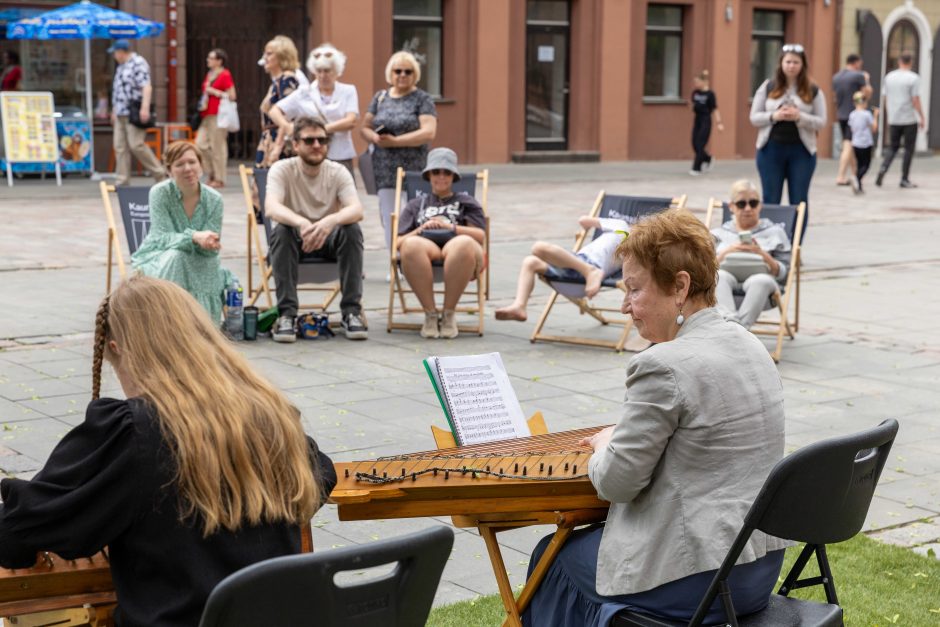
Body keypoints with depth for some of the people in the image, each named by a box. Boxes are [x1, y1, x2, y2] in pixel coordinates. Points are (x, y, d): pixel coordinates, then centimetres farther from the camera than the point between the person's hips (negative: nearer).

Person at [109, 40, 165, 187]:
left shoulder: (138, 63, -8)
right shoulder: (121, 66, 21)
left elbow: (146, 87, -19)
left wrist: (145, 107, -29)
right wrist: (114, 111, 29)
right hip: (121, 114, 9)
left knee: (136, 145, -13)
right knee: (120, 147, 3)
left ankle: (160, 174, -2)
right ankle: (122, 181, 3)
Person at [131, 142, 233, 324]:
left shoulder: (214, 199, -11)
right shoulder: (160, 193, -18)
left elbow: (210, 250, -12)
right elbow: (161, 238, -24)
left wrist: (210, 244, -38)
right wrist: (194, 237, -43)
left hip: (198, 264, 2)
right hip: (159, 258, -2)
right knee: (175, 256, -37)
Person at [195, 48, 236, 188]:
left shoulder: (225, 75, -8)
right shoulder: (209, 75, 16)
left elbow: (232, 95, -11)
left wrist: (215, 92, -14)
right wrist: (202, 104, 14)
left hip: (218, 115, -8)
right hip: (207, 115, 8)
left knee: (217, 146, -4)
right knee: (200, 143, 4)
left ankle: (219, 179, 4)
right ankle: (212, 174, 15)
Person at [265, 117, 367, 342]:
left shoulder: (338, 172, -7)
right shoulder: (282, 169, -11)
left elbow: (357, 209, -23)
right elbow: (271, 207, -29)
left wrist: (331, 221, -46)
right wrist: (302, 223, -49)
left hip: (329, 240, 1)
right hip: (296, 239, -1)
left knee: (352, 229, -29)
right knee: (281, 230, -33)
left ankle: (351, 311, -24)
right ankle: (286, 314, -31)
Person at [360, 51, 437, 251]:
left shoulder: (422, 99, 1)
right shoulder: (380, 97, 15)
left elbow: (428, 133, -10)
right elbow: (364, 127, 16)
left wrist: (396, 141, -16)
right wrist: (375, 137, -8)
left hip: (413, 171, -4)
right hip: (385, 172, 4)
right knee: (389, 222, 2)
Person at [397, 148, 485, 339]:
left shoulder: (466, 202, 33)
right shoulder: (415, 205, 35)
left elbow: (480, 236, 15)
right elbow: (399, 243, 21)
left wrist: (450, 226, 2)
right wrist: (420, 230, 3)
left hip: (455, 243, -1)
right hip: (426, 246, 1)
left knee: (465, 244, -41)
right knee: (412, 245, -39)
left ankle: (449, 313, -30)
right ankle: (430, 314, -32)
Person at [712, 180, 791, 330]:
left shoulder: (775, 232, 22)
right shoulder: (719, 233, 27)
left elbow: (783, 273, 11)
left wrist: (762, 254, -5)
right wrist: (726, 253, -3)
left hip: (759, 276, -1)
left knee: (762, 280, -39)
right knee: (718, 276, -37)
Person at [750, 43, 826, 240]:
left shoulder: (814, 91, 3)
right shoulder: (768, 87, 6)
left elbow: (821, 122, 0)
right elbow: (754, 117, 4)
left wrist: (799, 117, -17)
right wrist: (774, 116, -14)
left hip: (801, 151, 0)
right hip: (771, 150, 0)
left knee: (799, 202, 2)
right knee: (770, 201, 4)